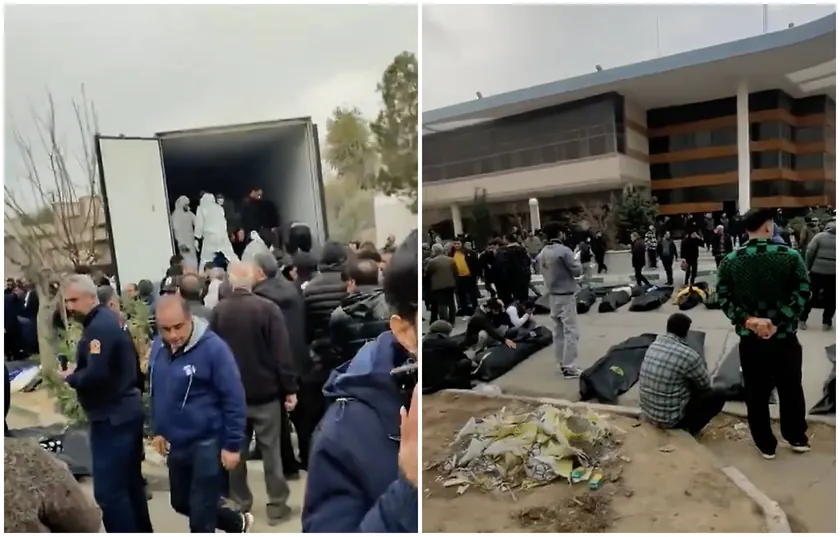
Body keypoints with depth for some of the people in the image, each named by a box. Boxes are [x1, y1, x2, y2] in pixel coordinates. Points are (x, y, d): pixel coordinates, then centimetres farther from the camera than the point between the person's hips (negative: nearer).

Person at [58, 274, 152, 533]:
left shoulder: (99, 327, -18)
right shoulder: (108, 319, 13)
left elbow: (95, 375, -27)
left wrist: (70, 376, -9)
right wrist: (77, 369, 5)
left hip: (112, 416, -11)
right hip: (125, 410, 11)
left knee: (108, 490, -6)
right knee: (130, 482, 19)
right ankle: (142, 531, 31)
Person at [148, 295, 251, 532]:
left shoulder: (212, 347, -22)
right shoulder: (158, 346, -1)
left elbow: (234, 399, -18)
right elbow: (155, 392, 14)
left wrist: (232, 445, -16)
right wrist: (157, 430, 13)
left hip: (208, 443, -7)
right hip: (176, 443, 8)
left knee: (201, 517, 2)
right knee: (181, 503, 22)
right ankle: (238, 523, 44)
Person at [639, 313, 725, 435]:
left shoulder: (653, 345, 0)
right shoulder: (687, 355, -20)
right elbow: (705, 385, -2)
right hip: (670, 418, -7)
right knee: (718, 397, 6)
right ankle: (690, 428, 3)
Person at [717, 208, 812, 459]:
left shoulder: (730, 261, -4)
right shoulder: (790, 256, -7)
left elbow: (723, 297, -8)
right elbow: (802, 292, -13)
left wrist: (748, 320, -11)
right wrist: (777, 322, -14)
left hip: (750, 340, 1)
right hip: (785, 338, 0)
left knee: (756, 393, 12)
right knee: (791, 389, 20)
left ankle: (766, 445, 24)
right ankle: (797, 438, 36)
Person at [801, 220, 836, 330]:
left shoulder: (820, 235, 0)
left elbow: (810, 252, -6)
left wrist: (807, 267, 2)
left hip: (817, 271, -1)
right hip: (833, 273, 1)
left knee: (811, 296, 7)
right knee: (830, 298, 12)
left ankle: (802, 320, 10)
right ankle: (827, 322, 13)